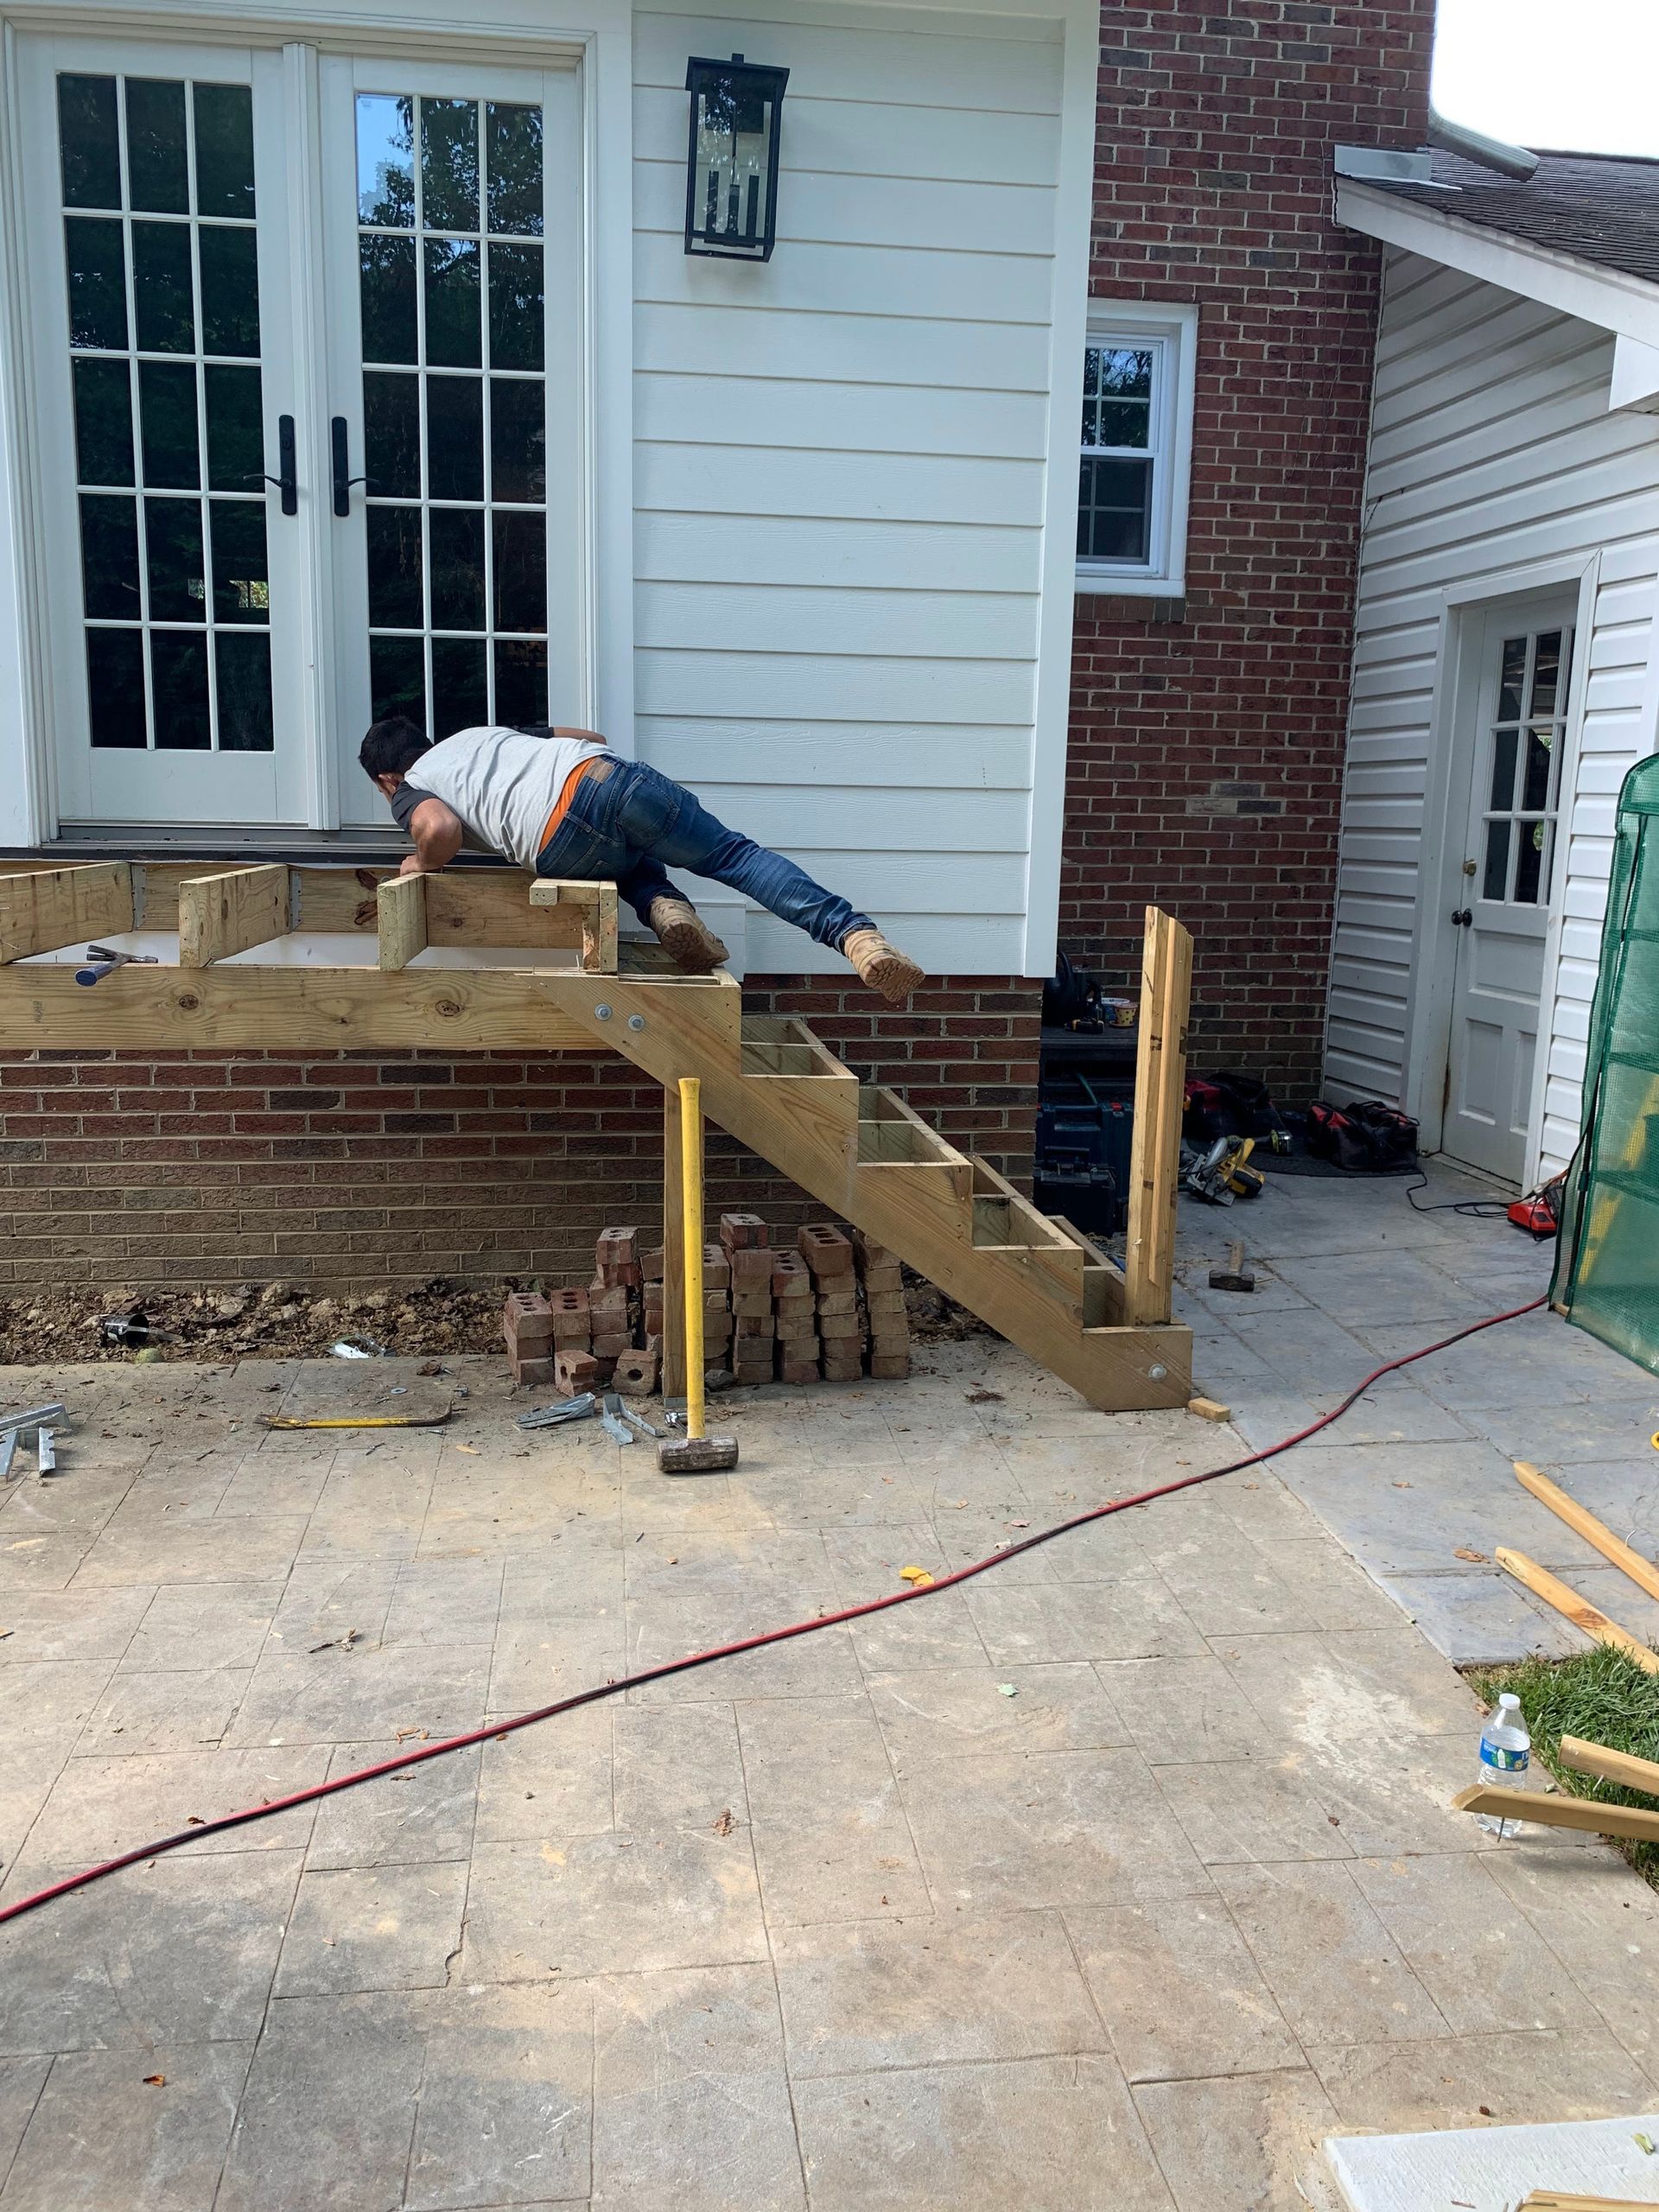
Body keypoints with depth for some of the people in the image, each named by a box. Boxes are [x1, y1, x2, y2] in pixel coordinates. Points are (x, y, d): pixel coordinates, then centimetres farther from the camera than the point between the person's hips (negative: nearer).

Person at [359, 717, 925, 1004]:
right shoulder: (482, 733, 39)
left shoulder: (408, 790, 23)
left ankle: (664, 908, -3)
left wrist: (423, 864, 19)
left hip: (563, 850, -3)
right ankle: (858, 936, -19)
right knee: (735, 854, 2)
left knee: (634, 865, 31)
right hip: (607, 775, 3)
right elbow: (591, 737, 43)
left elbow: (440, 829, -4)